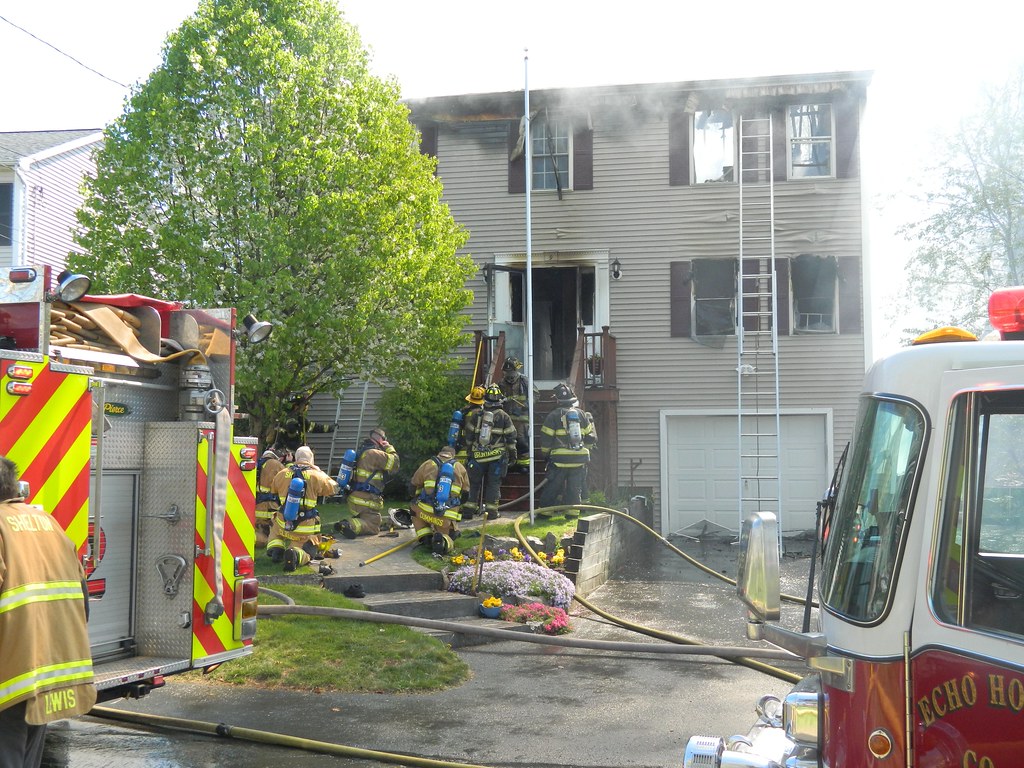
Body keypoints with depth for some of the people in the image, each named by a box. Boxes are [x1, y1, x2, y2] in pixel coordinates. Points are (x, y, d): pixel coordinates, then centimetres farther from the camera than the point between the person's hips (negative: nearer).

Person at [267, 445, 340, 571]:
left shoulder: (283, 474, 0)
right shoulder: (316, 476, -8)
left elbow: (273, 489, 19)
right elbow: (333, 488, 6)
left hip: (283, 525, 3)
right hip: (306, 530, -2)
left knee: (274, 522, 36)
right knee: (307, 553, 11)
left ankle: (275, 548, 10)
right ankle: (296, 554, -26)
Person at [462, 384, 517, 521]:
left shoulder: (476, 415, 2)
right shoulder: (504, 417, -2)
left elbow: (469, 435, 9)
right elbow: (511, 437, 0)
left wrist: (469, 450, 21)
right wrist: (512, 453, 10)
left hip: (478, 455, 2)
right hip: (497, 456, -1)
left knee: (474, 483, 9)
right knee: (493, 484, 5)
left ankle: (468, 511, 8)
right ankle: (491, 512, 3)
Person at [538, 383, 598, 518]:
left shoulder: (553, 416, -4)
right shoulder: (582, 414, 7)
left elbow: (546, 438, -3)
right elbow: (591, 436, 10)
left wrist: (545, 453, 12)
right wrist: (585, 448, 26)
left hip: (559, 459, -2)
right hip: (580, 459, 2)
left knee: (552, 486, 6)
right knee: (575, 486, 10)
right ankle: (572, 511, 9)